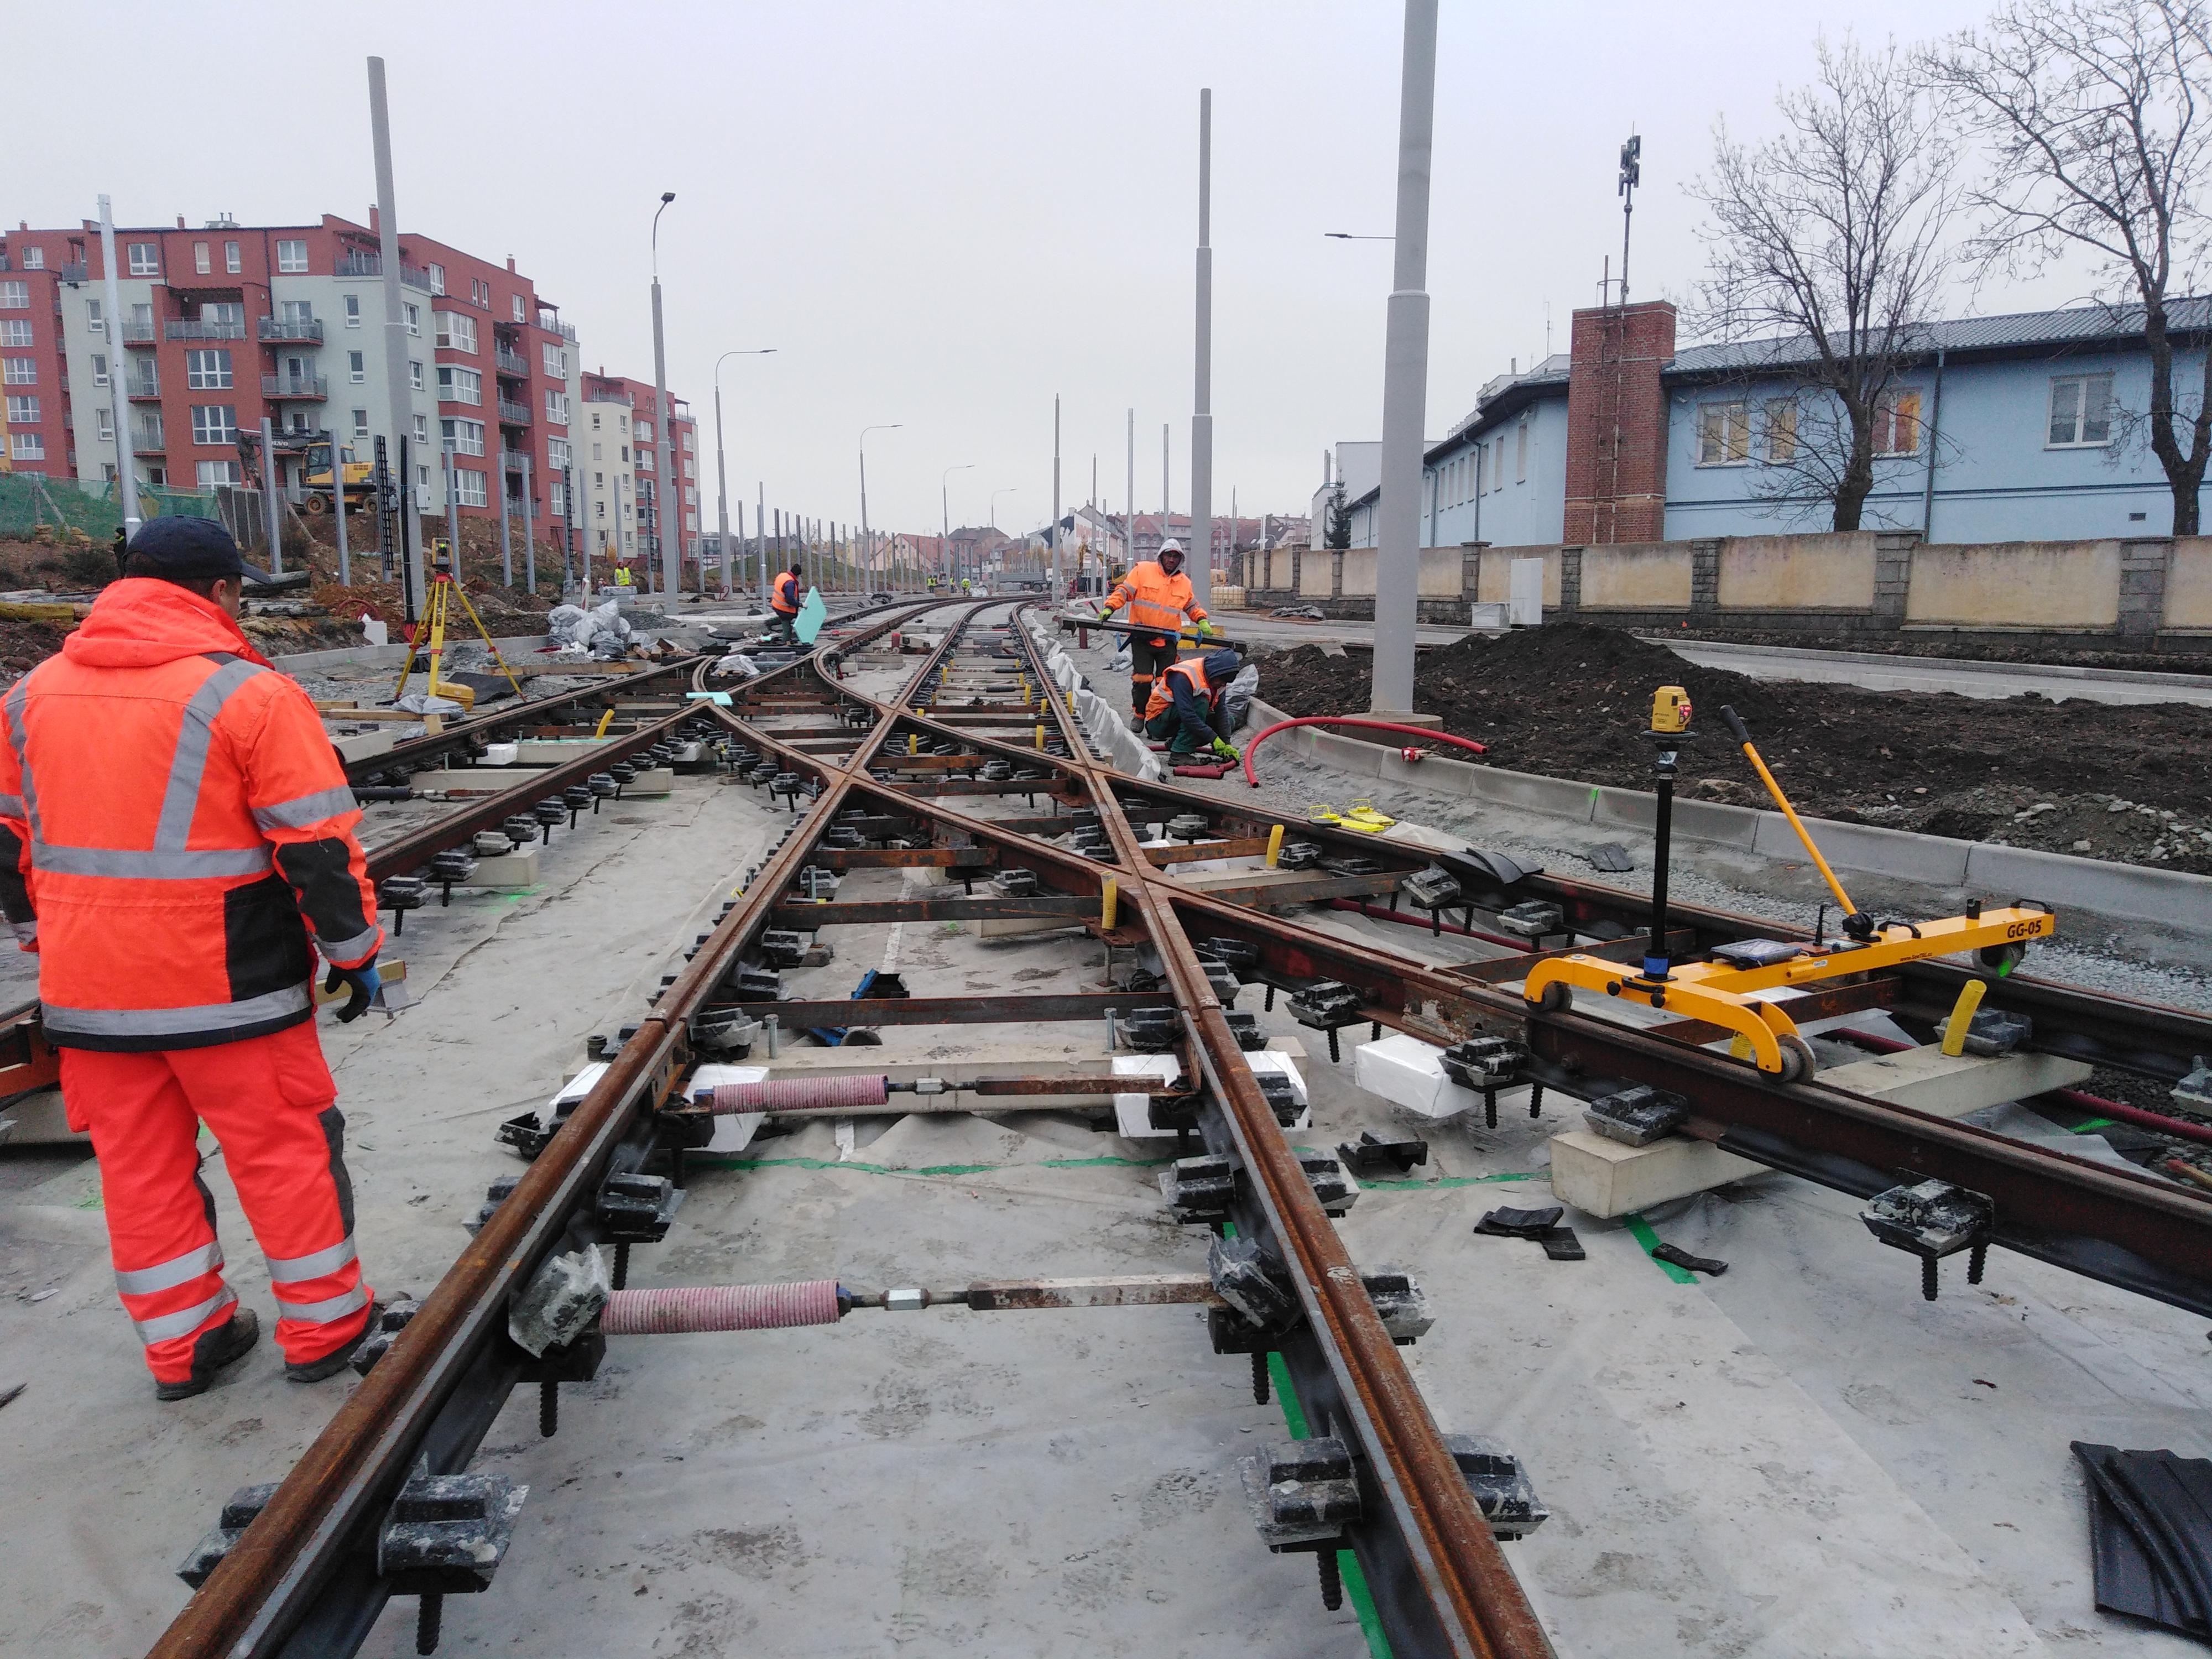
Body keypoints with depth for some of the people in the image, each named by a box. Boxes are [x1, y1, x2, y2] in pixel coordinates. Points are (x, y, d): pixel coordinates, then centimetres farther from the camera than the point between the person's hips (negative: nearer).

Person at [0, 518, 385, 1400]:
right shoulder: (248, 692, -12)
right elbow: (320, 847, -13)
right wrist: (355, 953, -4)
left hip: (87, 990, 6)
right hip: (225, 983, -5)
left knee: (140, 1164, 16)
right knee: (286, 1151, 9)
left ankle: (180, 1344, 27)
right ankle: (322, 1326, 20)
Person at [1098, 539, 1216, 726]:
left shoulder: (1185, 583, 12)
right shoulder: (1143, 570, 0)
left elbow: (1192, 606, 24)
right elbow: (1124, 591, -1)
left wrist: (1202, 620, 7)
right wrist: (1109, 607, -14)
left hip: (1168, 641, 3)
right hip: (1142, 638, -3)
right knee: (1142, 679, -2)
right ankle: (1139, 715, 14)